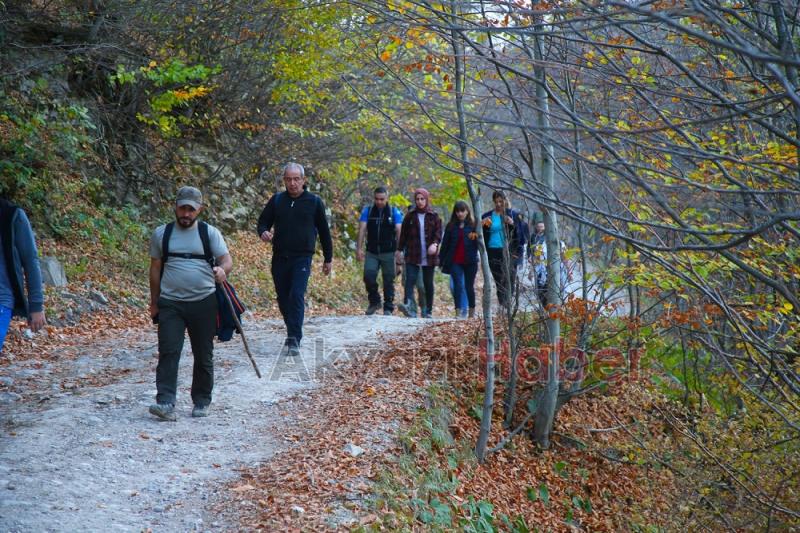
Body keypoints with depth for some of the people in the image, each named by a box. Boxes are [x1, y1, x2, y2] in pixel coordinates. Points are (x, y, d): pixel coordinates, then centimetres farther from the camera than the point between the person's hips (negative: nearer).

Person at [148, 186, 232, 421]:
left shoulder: (210, 233, 3)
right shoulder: (161, 233, 7)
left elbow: (227, 259, -2)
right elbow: (155, 268, 13)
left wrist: (222, 270, -27)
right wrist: (154, 302, 13)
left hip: (204, 302, 0)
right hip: (170, 303, 0)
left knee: (203, 355, 8)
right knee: (168, 352, -10)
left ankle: (201, 402, 21)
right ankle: (165, 403, -14)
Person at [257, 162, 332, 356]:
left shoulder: (314, 202, 2)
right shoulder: (276, 200, 7)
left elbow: (324, 231, 8)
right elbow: (263, 222, 13)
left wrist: (328, 259, 10)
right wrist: (263, 232, -12)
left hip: (302, 258, -3)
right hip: (280, 258, 4)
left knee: (297, 296, -16)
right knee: (283, 298, 10)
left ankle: (294, 340, -18)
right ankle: (293, 332, 28)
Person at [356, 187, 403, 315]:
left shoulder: (394, 212, 2)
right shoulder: (367, 211, 7)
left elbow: (399, 231, -4)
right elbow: (362, 230, 2)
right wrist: (359, 248, -7)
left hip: (388, 253, -1)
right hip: (371, 252, 1)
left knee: (388, 280, 2)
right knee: (368, 275, -14)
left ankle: (388, 308, 12)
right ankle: (374, 301, 8)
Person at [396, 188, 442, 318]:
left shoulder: (434, 216, 7)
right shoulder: (410, 216, 10)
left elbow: (438, 232, -2)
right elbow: (403, 234, 12)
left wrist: (434, 244, -21)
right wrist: (399, 250, 7)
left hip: (429, 256, 0)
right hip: (412, 255, 0)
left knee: (428, 283, 4)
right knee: (410, 280, -17)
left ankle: (427, 311, 13)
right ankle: (408, 306, -31)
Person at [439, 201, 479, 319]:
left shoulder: (473, 226, 3)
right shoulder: (451, 226, 7)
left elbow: (479, 244, 1)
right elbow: (445, 244, 8)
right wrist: (441, 261, 5)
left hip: (470, 261, -1)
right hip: (455, 262, 1)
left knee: (469, 287, 7)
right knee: (458, 286, -7)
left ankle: (472, 312, 18)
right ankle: (459, 312, -9)